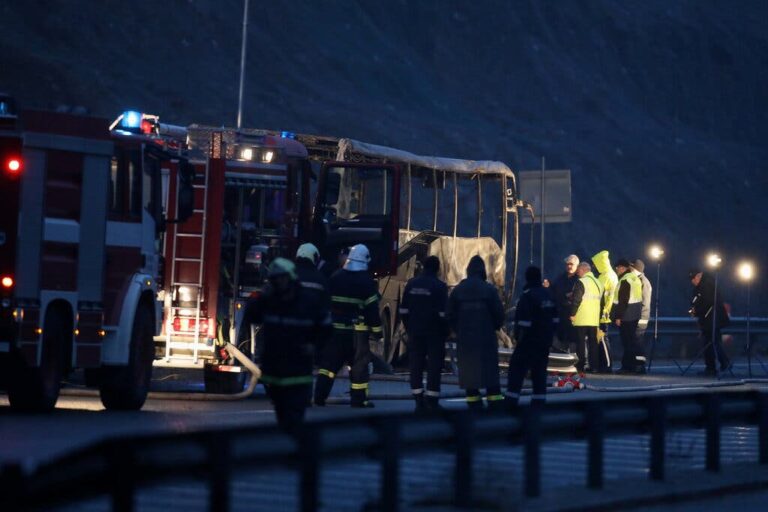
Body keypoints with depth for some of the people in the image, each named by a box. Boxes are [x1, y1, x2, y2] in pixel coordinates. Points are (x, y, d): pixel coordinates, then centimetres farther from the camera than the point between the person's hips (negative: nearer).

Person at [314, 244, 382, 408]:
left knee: (329, 361, 7)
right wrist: (376, 328, -3)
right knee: (359, 363, 3)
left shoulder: (335, 277, 5)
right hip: (357, 330, -4)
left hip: (335, 327, 4)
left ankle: (320, 396, -1)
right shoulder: (366, 282, -7)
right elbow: (372, 308, -9)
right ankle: (358, 398, 3)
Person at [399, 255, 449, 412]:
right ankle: (431, 401, -4)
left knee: (416, 365, 8)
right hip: (434, 333, -4)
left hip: (415, 333, 4)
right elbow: (443, 312, -12)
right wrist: (445, 331, -1)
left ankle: (418, 400, 6)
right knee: (434, 366, 0)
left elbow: (404, 310, 9)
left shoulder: (412, 284, 6)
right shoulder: (439, 286, -10)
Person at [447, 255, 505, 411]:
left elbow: (450, 314, 4)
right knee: (489, 367, 2)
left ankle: (473, 400, 3)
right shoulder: (489, 289, -4)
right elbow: (499, 312, -5)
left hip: (464, 336, 2)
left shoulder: (458, 290, 2)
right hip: (486, 335, -2)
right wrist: (494, 327, 12)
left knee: (468, 368, 6)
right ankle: (494, 400, -2)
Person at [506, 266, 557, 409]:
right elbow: (555, 318, 17)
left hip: (530, 340, -8)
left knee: (517, 367, -6)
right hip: (545, 341, 8)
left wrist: (519, 337, -11)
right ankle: (539, 401, 8)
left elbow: (524, 321, -19)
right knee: (539, 370, 11)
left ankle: (511, 400, -12)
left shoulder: (528, 296, -15)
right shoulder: (548, 295, 11)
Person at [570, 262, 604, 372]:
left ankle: (581, 365, -4)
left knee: (581, 342, -2)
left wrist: (572, 314, -8)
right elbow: (601, 301, 19)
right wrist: (599, 315, 23)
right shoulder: (598, 283, 14)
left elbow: (576, 300, -16)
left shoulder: (581, 282, -10)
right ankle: (594, 366, 7)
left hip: (581, 319, -7)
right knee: (593, 342, 9)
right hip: (594, 319, 7)